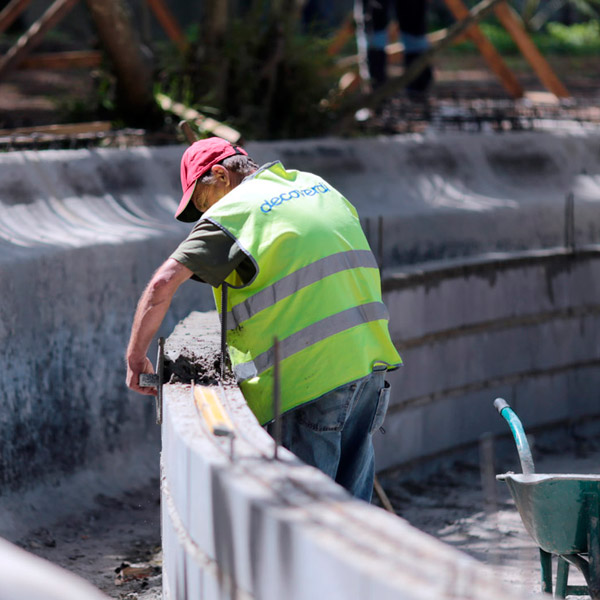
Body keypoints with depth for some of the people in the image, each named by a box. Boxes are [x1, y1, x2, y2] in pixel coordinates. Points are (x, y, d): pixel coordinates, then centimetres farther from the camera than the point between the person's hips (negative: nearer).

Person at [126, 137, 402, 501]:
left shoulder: (230, 212, -4)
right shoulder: (317, 186, 18)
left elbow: (163, 284, -10)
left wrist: (136, 358, -1)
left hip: (310, 373, -7)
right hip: (368, 358, 7)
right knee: (351, 499, 12)